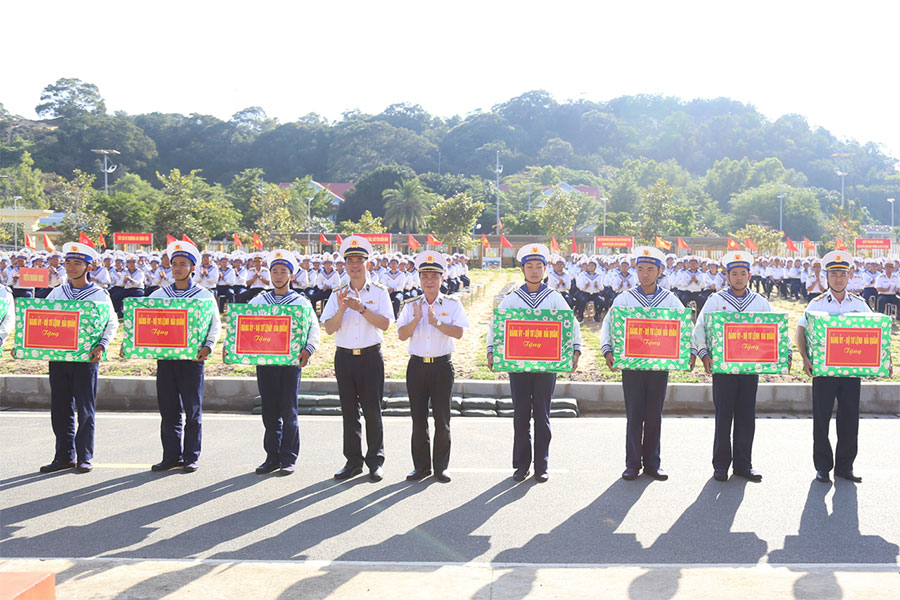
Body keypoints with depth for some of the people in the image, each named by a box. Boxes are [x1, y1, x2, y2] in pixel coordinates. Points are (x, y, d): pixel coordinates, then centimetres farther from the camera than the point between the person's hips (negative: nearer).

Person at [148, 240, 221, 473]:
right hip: (165, 357, 3)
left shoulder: (204, 295, 4)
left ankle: (191, 457, 7)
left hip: (192, 358, -3)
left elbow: (215, 324, 0)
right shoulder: (158, 295, 12)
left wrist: (208, 347, -17)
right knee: (168, 408, 5)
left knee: (192, 410, 0)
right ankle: (171, 456, 14)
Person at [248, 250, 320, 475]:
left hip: (291, 362, -3)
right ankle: (272, 457, 16)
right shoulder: (258, 301, 13)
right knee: (270, 412, 7)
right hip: (265, 362, 3)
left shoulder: (301, 302, 5)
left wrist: (308, 349, -23)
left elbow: (313, 327, -5)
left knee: (288, 412, -2)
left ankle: (289, 458, 7)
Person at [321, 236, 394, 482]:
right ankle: (353, 461, 15)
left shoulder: (379, 292, 2)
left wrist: (361, 308, -20)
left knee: (372, 410, 0)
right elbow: (329, 328, 0)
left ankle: (375, 461, 10)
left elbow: (385, 324, -10)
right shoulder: (338, 295, 7)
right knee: (349, 410, 6)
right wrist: (341, 310, -17)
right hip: (344, 357, 3)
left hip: (371, 356, -2)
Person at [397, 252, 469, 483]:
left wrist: (436, 322, -24)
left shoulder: (452, 305, 2)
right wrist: (416, 319, -18)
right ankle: (421, 466, 15)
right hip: (417, 366, 2)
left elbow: (459, 332, -12)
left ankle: (441, 467, 11)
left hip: (442, 366, -2)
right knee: (418, 418, 5)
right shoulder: (410, 306, 7)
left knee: (442, 418, 1)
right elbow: (402, 335, -2)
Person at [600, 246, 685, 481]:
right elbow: (608, 324, -1)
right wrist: (608, 350, -17)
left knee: (655, 415, 6)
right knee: (634, 415, 0)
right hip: (632, 363, -1)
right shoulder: (625, 298, 3)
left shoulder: (670, 299, 7)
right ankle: (632, 464, 8)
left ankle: (652, 463, 15)